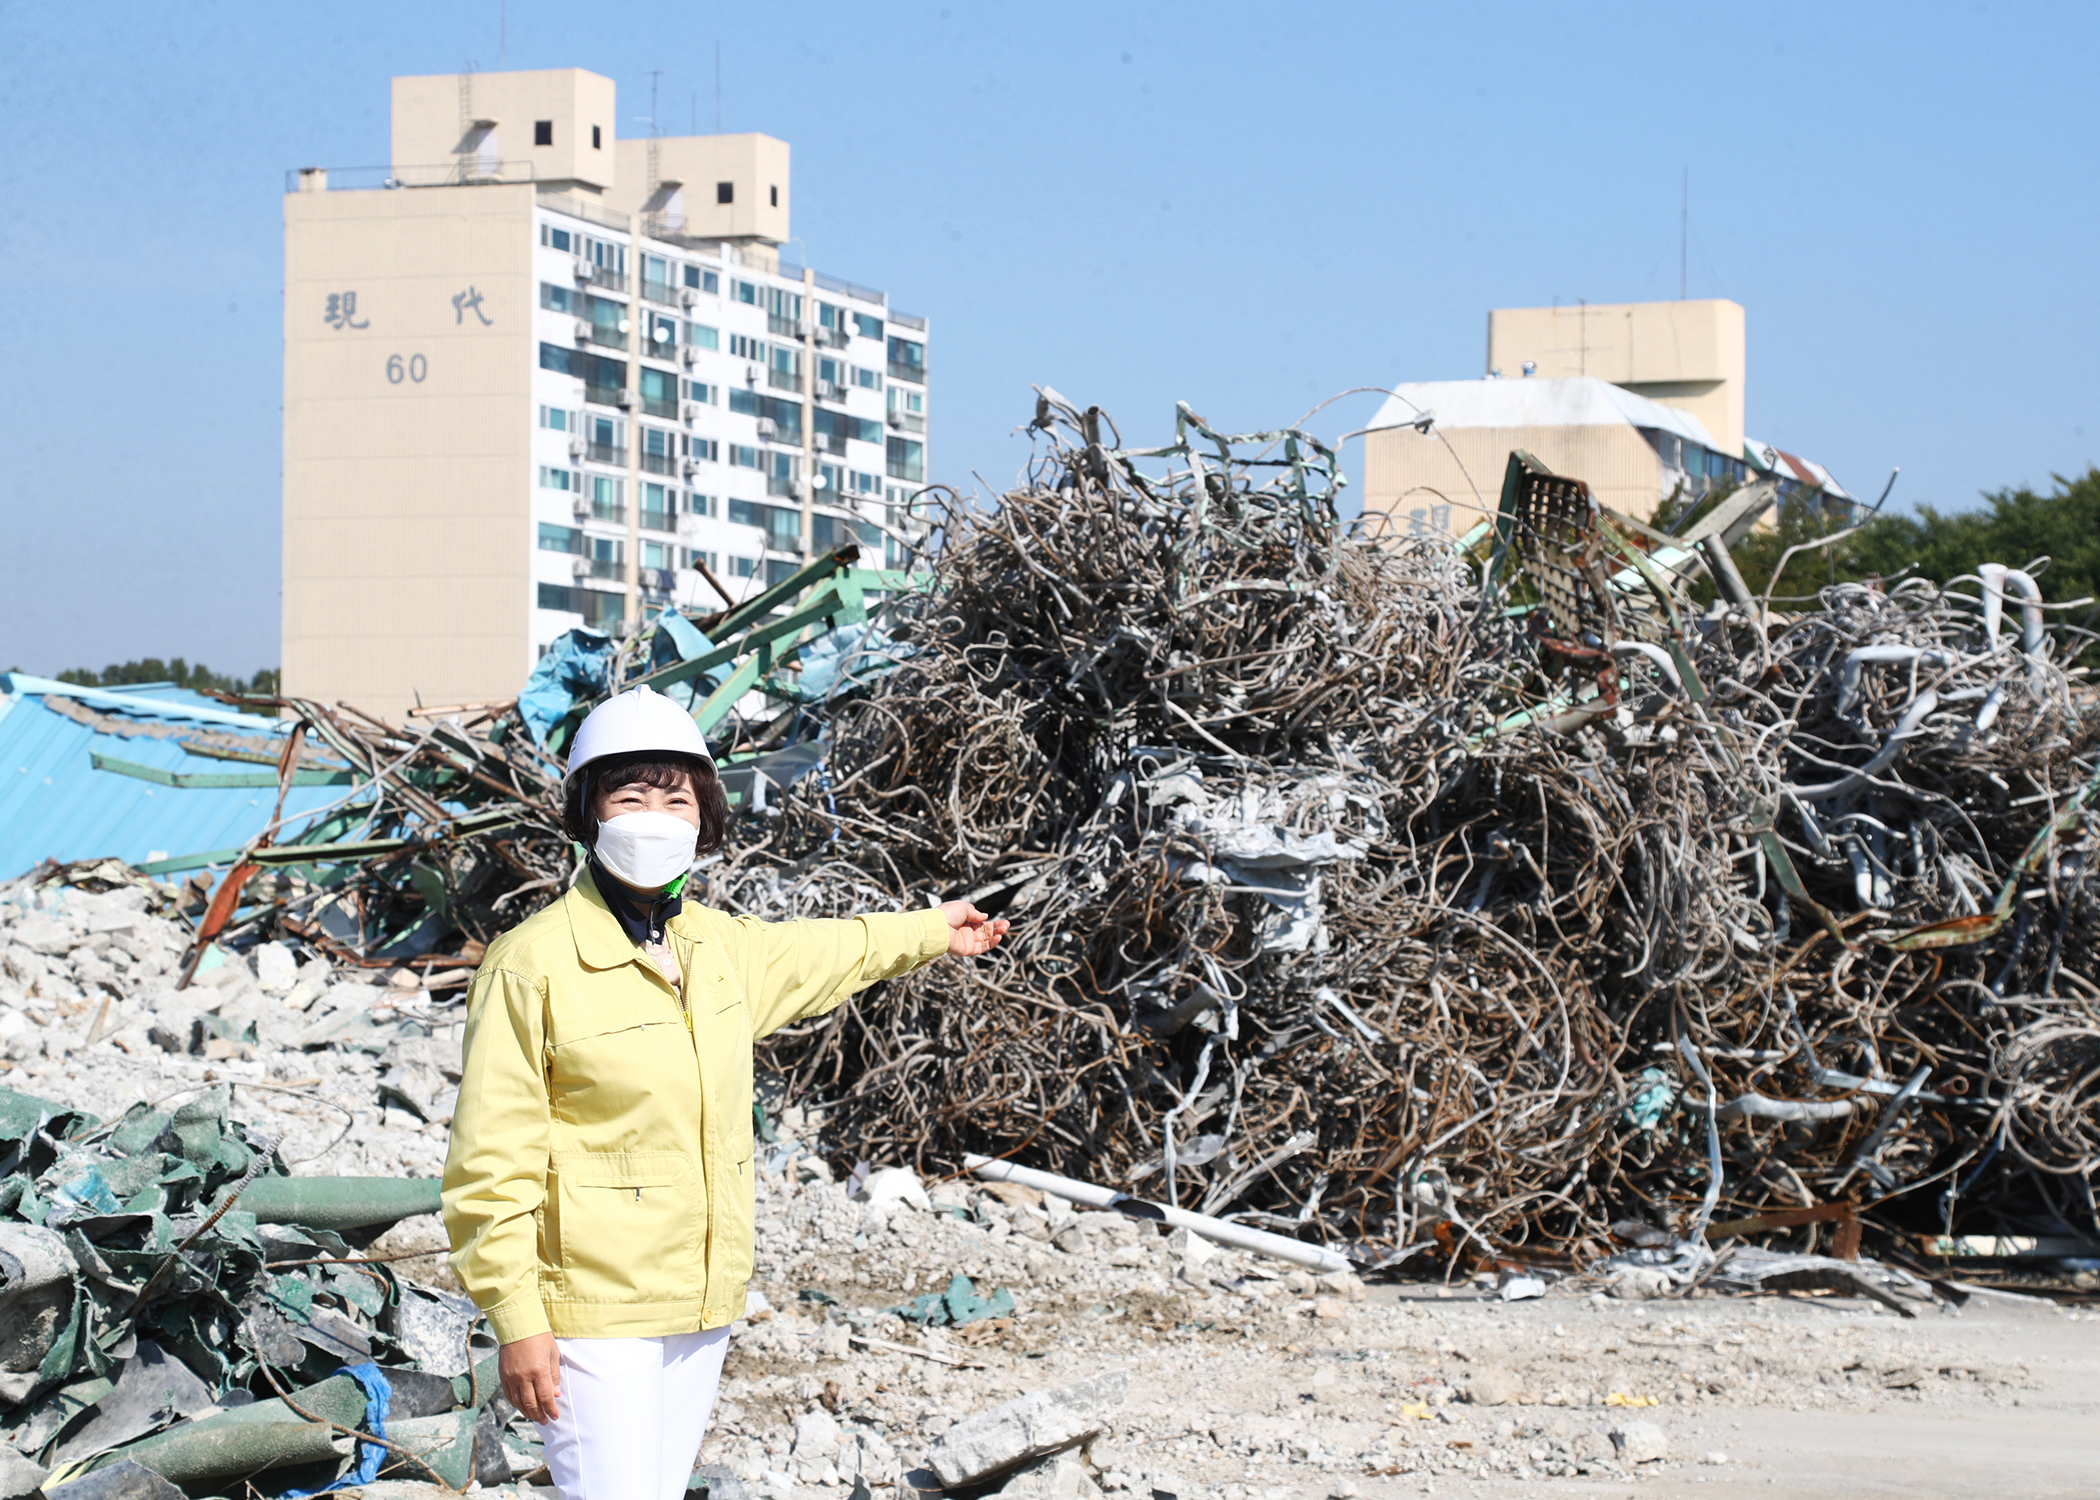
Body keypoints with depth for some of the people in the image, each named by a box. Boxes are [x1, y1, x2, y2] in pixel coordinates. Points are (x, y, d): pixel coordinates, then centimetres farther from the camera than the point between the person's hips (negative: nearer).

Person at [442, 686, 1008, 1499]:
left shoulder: (719, 946, 8)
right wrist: (516, 1321, -15)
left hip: (703, 1306, 7)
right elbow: (492, 1162, -12)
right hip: (595, 1310, -7)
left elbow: (816, 957, 33)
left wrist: (929, 930, 47)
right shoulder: (535, 962, -13)